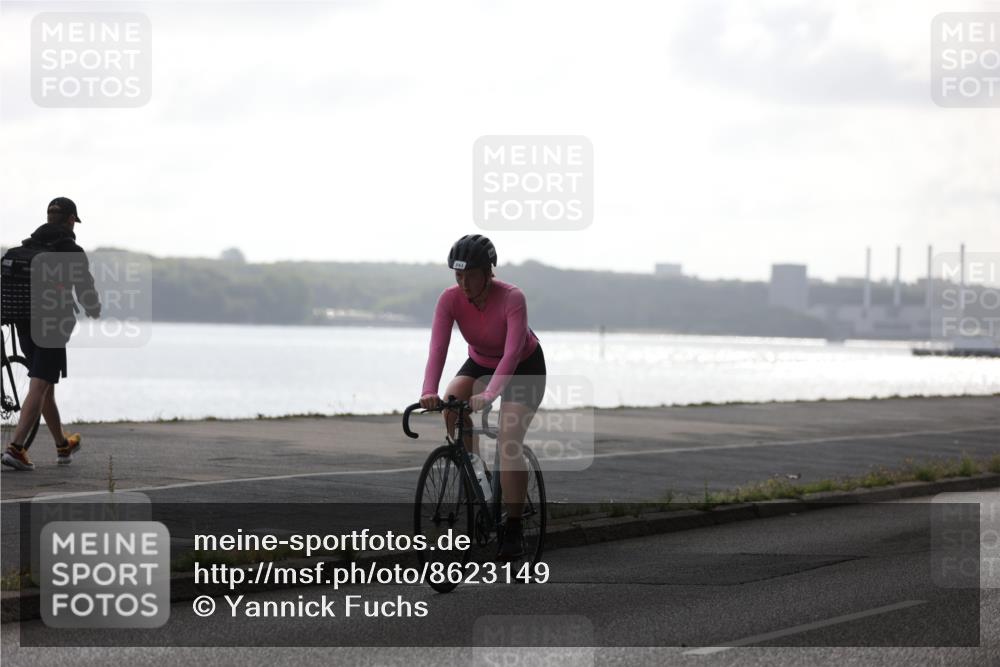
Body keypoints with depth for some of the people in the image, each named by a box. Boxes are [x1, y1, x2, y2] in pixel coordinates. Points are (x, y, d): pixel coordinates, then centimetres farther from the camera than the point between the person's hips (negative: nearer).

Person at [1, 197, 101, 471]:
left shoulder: (25, 247, 10)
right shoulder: (72, 251, -8)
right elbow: (84, 291, -5)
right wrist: (94, 311, 15)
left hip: (24, 325, 7)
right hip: (53, 327, -7)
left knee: (46, 387, 19)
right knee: (39, 388, -8)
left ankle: (63, 446, 32)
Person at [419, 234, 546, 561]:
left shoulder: (512, 299, -33)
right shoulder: (450, 299, -23)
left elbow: (512, 352, -41)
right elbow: (438, 347, -32)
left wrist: (489, 395, -55)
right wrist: (429, 392, -48)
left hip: (524, 367, -4)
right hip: (480, 362, 4)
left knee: (509, 442, -19)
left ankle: (513, 533, -12)